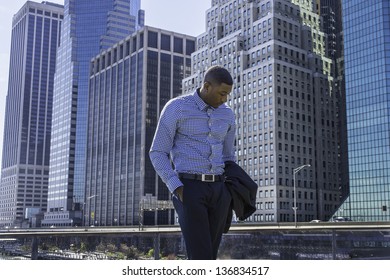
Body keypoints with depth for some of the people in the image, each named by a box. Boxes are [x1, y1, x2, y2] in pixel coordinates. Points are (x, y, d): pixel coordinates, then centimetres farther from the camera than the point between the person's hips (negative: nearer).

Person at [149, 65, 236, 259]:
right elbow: (158, 154, -3)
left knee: (207, 255, 6)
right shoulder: (176, 108, -4)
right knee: (200, 257, -12)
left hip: (217, 190, 6)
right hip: (189, 190, -5)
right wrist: (177, 189, -14)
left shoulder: (227, 115, 12)